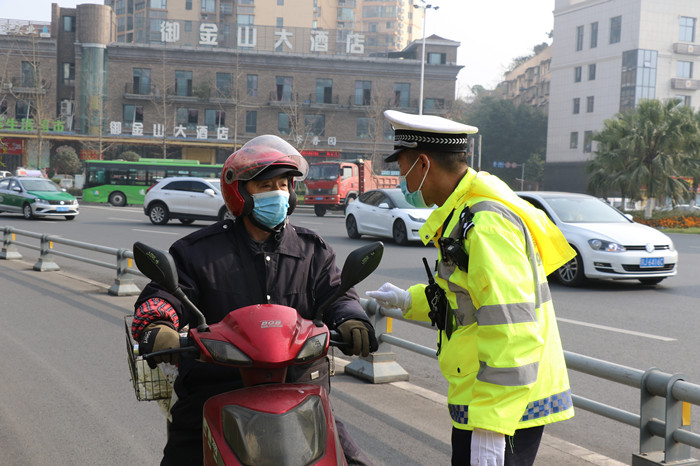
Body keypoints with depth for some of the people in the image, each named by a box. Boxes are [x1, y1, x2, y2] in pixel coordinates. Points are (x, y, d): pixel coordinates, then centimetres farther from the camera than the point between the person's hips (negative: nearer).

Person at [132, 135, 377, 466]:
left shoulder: (313, 252, 12)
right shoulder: (198, 250, 4)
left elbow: (335, 293, 4)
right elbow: (163, 294, -3)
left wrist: (350, 321, -20)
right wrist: (156, 327, -26)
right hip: (215, 388, -1)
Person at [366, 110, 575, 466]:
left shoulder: (486, 225, -22)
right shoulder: (464, 212, 12)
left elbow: (512, 331, -28)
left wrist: (489, 428, -28)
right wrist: (408, 300, 23)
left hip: (507, 405, -10)